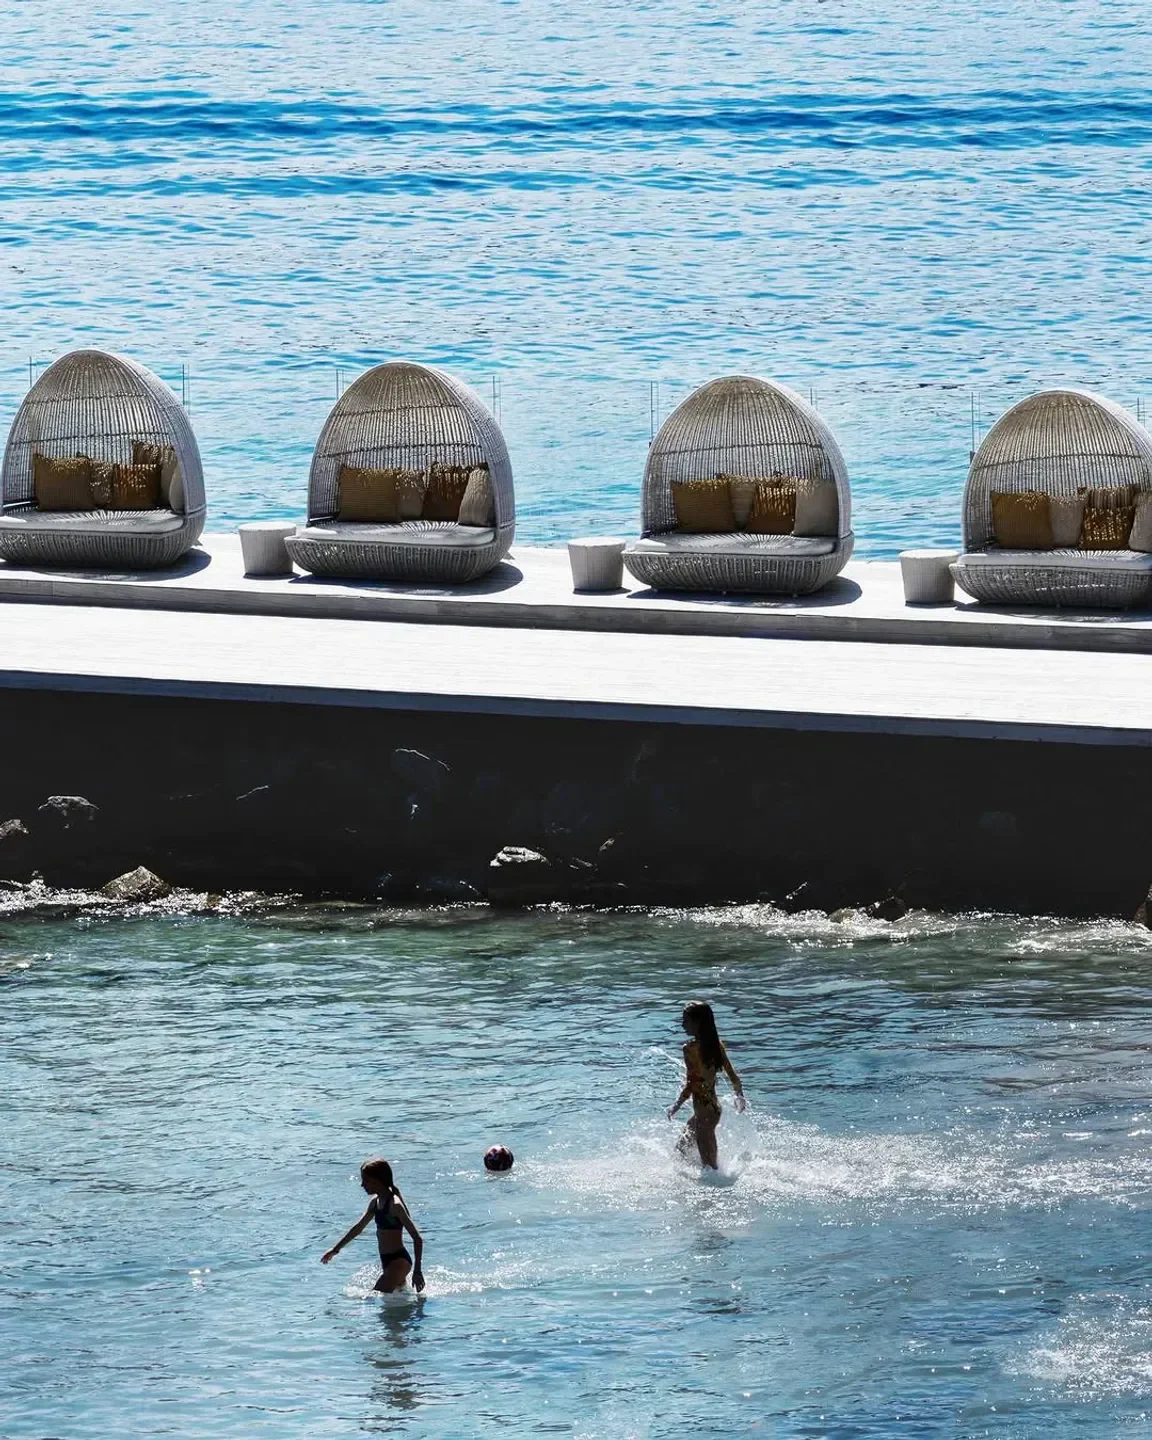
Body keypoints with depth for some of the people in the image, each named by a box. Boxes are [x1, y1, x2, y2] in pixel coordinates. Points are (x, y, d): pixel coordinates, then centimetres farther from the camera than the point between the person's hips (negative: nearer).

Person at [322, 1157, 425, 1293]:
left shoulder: (394, 1205, -18)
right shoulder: (375, 1202, 9)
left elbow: (417, 1239, -19)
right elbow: (358, 1227, 25)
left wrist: (417, 1271, -21)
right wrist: (335, 1250, 30)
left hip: (399, 1261, -10)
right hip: (388, 1261, 10)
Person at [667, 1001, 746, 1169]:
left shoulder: (691, 1049, -19)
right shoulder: (716, 1045, 3)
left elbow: (690, 1085, -22)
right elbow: (734, 1077, 10)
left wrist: (676, 1107, -8)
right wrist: (740, 1097, 27)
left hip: (703, 1110, -9)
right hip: (714, 1107, 9)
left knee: (709, 1163, 0)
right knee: (681, 1149, 25)